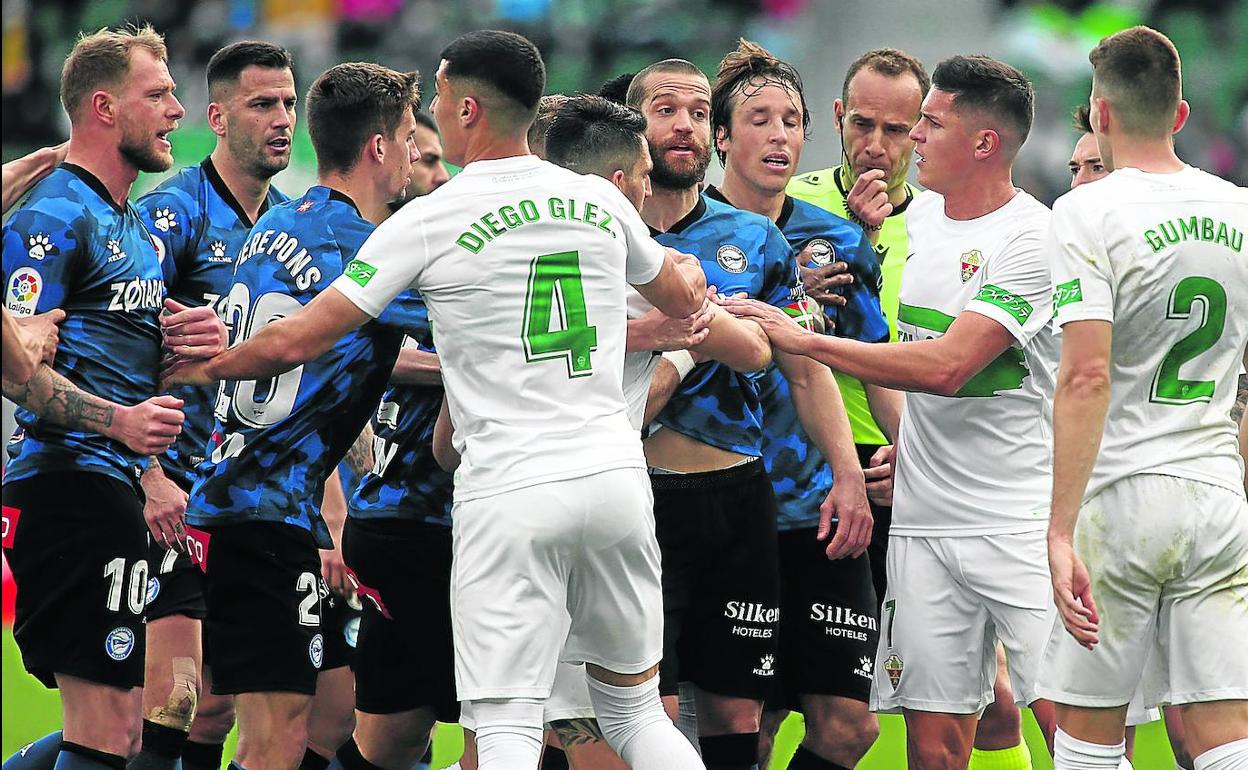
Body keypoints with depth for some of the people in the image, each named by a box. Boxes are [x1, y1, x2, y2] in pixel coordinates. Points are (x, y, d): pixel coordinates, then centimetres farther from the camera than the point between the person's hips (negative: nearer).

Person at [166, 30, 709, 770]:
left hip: (511, 495, -4)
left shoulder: (429, 221, -5)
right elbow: (684, 298, 27)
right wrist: (687, 267, 52)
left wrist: (200, 369, 16)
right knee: (634, 707, 17)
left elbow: (297, 341, -3)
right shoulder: (601, 202, 8)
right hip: (614, 473, 4)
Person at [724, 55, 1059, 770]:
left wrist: (805, 340, -14)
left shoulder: (1034, 238, -12)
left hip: (1025, 520, -6)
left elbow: (946, 366, -20)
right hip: (925, 520, 6)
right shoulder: (919, 216, 11)